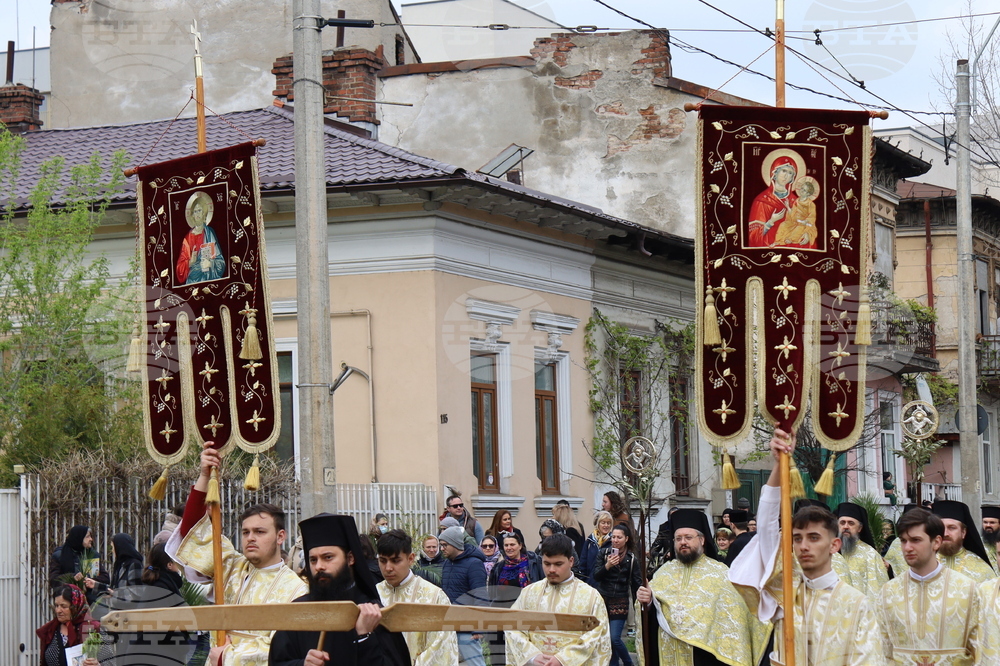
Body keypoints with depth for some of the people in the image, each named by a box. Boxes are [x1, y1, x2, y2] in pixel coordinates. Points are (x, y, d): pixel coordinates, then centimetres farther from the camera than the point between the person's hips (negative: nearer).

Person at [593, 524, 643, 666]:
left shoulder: (632, 559, -1)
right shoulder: (603, 553, 0)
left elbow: (637, 583, 3)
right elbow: (595, 576, -4)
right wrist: (607, 566, -20)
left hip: (620, 601, -2)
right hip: (603, 599, 2)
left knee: (615, 638, -10)